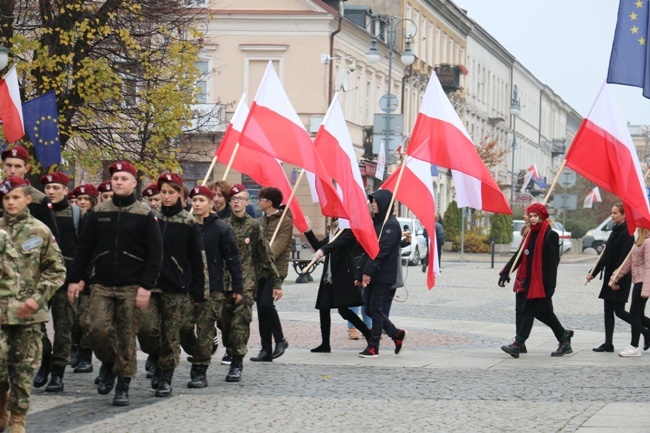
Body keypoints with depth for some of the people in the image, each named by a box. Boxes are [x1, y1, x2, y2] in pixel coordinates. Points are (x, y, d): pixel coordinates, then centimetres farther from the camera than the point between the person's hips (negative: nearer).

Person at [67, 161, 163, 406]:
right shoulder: (98, 214, 8)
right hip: (102, 286, 2)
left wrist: (146, 286, -11)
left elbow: (155, 255, -4)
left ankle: (123, 386, 10)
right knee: (97, 329, -11)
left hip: (131, 288, -2)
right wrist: (74, 279, 5)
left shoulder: (144, 216, -1)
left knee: (126, 337, 0)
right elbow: (84, 248, 11)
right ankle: (109, 365, 17)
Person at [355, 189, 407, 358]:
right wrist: (360, 273, 11)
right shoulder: (376, 223, 15)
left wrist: (368, 271, -23)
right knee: (370, 308, 8)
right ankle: (396, 334, 22)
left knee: (375, 308, -6)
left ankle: (373, 347, 1)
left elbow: (382, 250, -20)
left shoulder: (391, 225, -12)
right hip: (371, 275, 9)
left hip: (384, 275, -8)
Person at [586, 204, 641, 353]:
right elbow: (606, 256, 17)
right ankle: (608, 344, 8)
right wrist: (593, 273, 13)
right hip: (610, 276, 9)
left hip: (620, 278, -9)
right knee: (608, 310, 7)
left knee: (619, 310, -6)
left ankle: (646, 332, 8)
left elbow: (624, 258, -19)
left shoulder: (627, 233, -14)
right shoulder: (615, 231, 14)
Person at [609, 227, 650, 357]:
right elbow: (629, 262, 19)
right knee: (638, 315, 12)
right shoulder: (638, 242, 15)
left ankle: (634, 347, 0)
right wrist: (616, 277, 19)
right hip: (638, 281, 10)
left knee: (635, 314, -5)